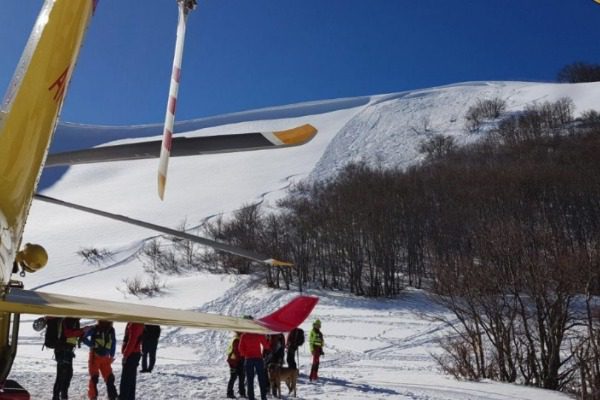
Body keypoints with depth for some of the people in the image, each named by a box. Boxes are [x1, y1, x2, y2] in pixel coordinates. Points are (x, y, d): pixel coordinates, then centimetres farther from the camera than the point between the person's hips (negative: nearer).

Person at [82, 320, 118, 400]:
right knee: (94, 378, -2)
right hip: (95, 356, -3)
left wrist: (112, 356, 9)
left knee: (109, 378, 4)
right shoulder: (95, 329, -13)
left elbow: (113, 342, 10)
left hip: (105, 358, 3)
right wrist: (92, 345, -17)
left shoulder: (111, 330, -1)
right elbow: (84, 338, -6)